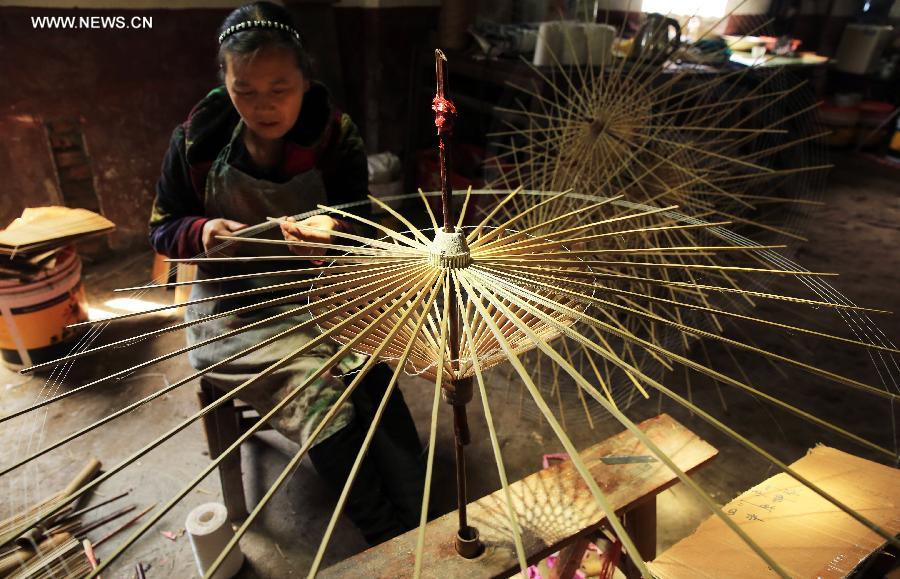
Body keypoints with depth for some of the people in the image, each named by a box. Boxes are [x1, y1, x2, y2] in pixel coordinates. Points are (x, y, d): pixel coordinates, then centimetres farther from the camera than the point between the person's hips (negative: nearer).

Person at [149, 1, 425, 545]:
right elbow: (163, 226, 5)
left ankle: (416, 527, -5)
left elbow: (360, 226, 0)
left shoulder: (337, 137, -6)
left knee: (373, 382, -24)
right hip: (237, 306, -1)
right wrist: (201, 233, -19)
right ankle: (390, 539, -4)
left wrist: (334, 230, -25)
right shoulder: (197, 141, -6)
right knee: (320, 393, -23)